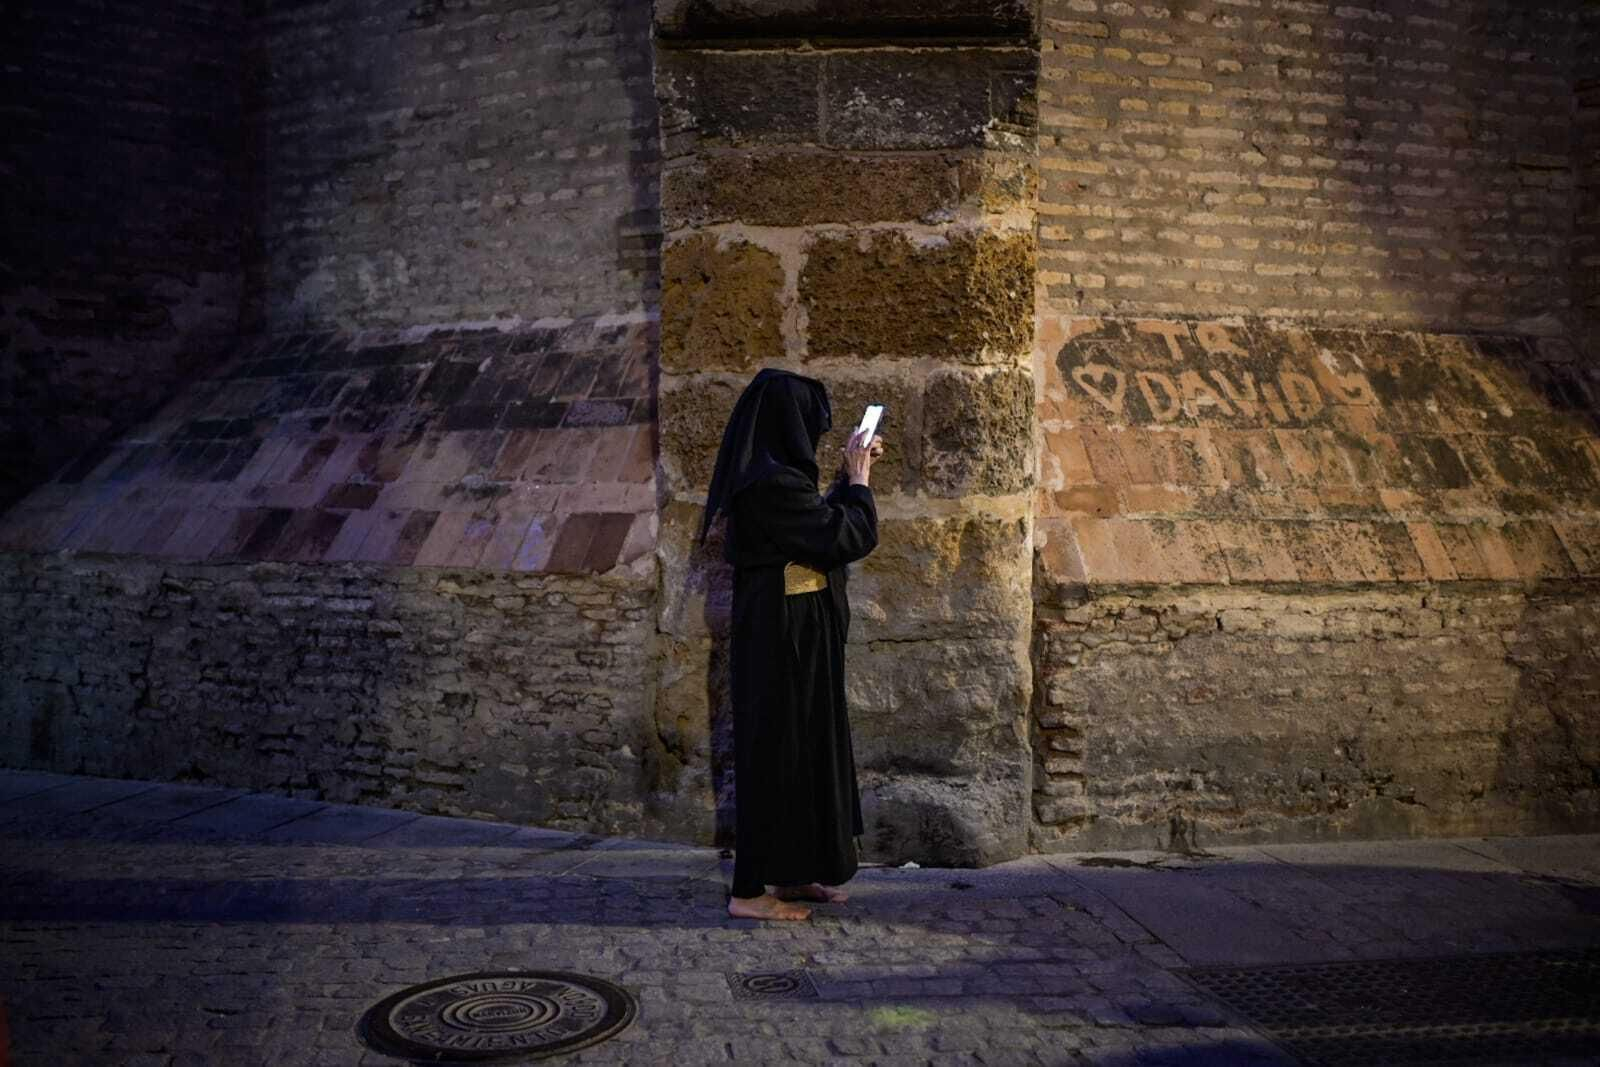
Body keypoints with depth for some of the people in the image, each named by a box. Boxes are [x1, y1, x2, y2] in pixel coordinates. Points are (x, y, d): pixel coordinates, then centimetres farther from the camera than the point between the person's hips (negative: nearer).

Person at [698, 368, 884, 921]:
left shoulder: (762, 477, 10)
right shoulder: (774, 484, -21)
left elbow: (819, 521, 25)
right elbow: (850, 537, -18)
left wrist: (852, 476, 24)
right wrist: (857, 481, -2)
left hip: (783, 632, 10)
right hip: (785, 635, -10)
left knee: (799, 746, 17)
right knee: (777, 750, -3)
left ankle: (791, 873, 28)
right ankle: (751, 890, 6)